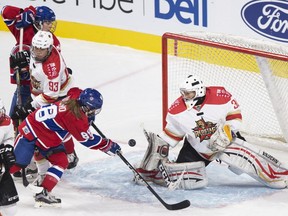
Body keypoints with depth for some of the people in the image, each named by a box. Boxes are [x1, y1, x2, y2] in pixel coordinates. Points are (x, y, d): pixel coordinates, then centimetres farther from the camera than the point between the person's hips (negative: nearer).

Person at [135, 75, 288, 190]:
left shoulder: (220, 97, -24)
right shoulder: (178, 109, -15)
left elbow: (235, 116, -10)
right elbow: (171, 132, 1)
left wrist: (226, 133, -23)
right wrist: (160, 146, -6)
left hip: (225, 140, -1)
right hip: (196, 148, 1)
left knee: (247, 156, -26)